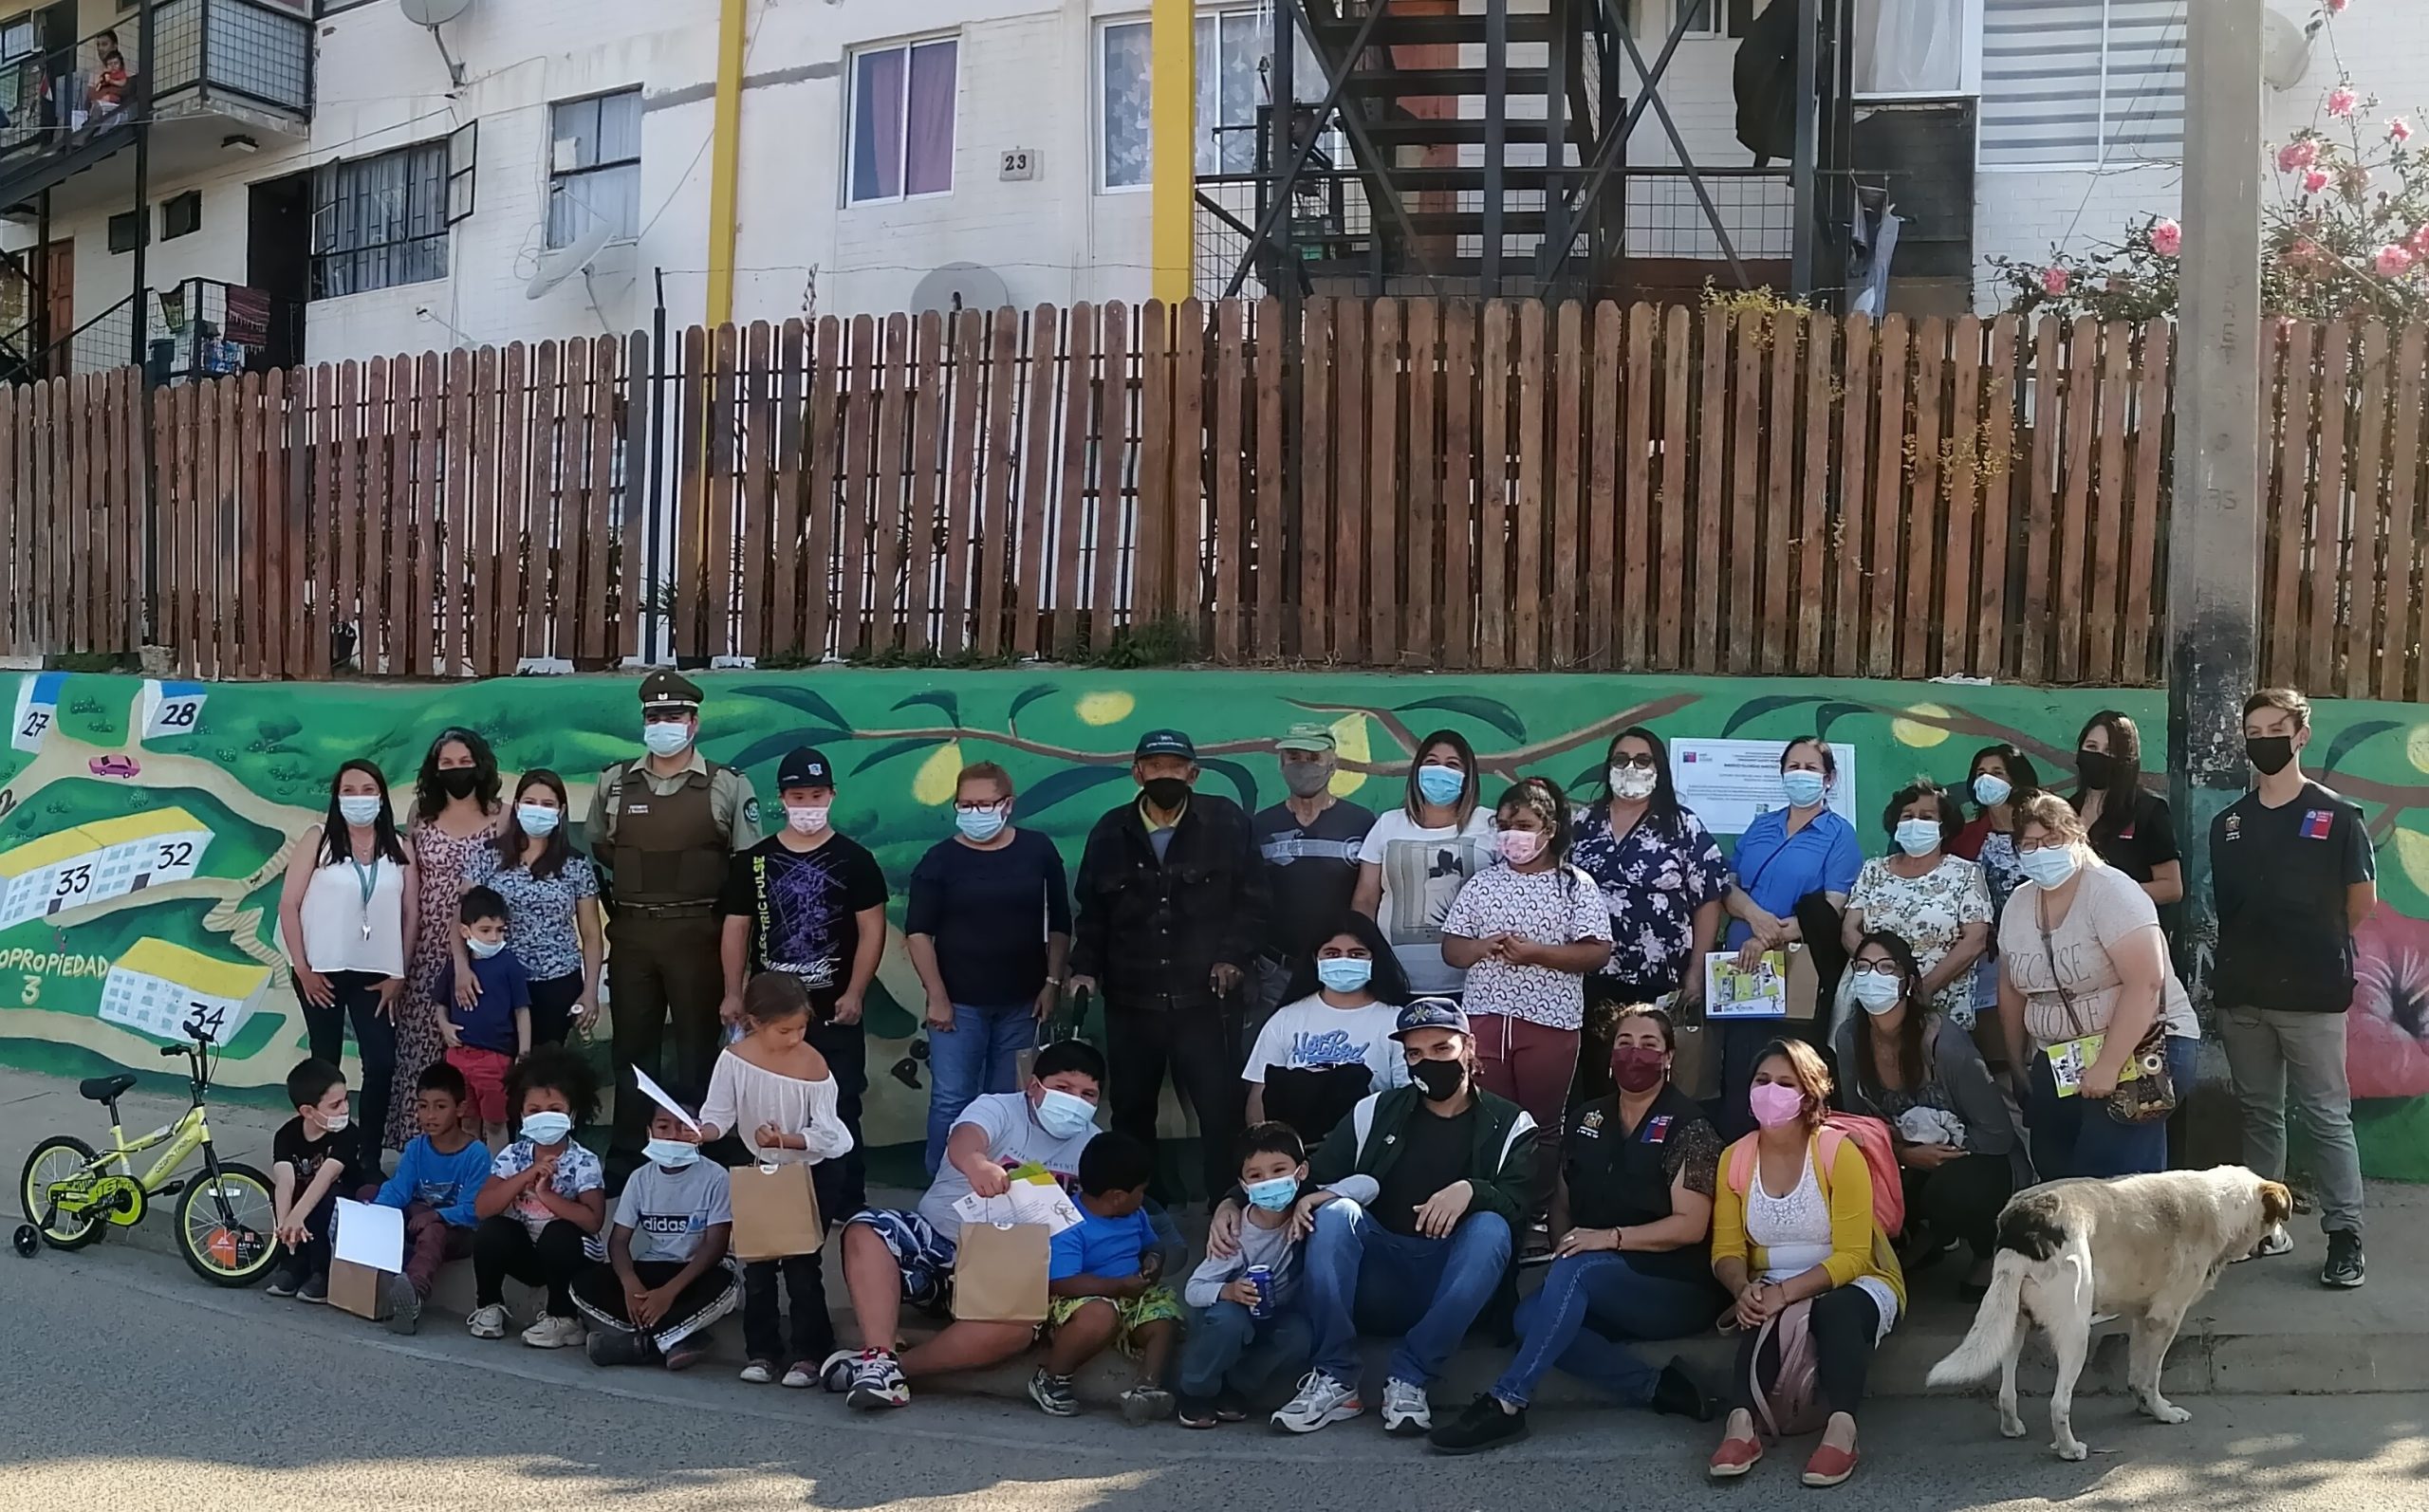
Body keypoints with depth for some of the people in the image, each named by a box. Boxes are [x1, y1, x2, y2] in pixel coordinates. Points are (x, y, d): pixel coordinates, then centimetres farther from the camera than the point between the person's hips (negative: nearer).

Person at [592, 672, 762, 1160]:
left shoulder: (727, 786, 0)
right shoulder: (614, 782, 9)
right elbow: (595, 852, 18)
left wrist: (722, 920, -5)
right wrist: (615, 905, 9)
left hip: (697, 934, -3)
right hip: (630, 934, 3)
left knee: (696, 1046, 3)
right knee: (632, 1046, 9)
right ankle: (628, 1154, 17)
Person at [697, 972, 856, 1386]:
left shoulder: (813, 1064, -20)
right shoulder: (735, 1058, -13)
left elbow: (825, 1134, -17)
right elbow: (719, 1115, -10)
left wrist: (784, 1139, -31)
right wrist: (703, 1131, -31)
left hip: (807, 1175, -3)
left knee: (802, 1268, 0)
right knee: (757, 1267, 8)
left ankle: (808, 1353, 10)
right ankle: (762, 1352, 19)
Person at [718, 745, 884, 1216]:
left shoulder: (854, 859, -1)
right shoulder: (754, 860, 6)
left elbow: (872, 930, -3)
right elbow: (737, 928, 8)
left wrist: (855, 993, -11)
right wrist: (733, 994, 2)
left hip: (834, 1010, -2)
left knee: (840, 1109, 1)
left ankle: (848, 1204, 9)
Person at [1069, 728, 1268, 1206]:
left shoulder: (1226, 823, 0)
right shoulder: (1111, 833, 8)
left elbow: (1252, 901, 1)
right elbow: (1091, 913, 13)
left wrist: (1234, 956, -9)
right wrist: (1084, 968, 2)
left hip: (1206, 999, -3)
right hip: (1130, 1002, 3)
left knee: (1221, 1111, -3)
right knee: (1131, 1113, 12)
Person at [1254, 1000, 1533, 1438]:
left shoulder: (1509, 1125, 7)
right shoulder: (1377, 1112, 12)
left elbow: (1521, 1202, -8)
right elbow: (1315, 1178, 7)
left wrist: (1471, 1190, -29)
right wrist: (1235, 1201, -9)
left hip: (1453, 1289, -1)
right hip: (1378, 1282, 2)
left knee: (1491, 1226, -30)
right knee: (1335, 1212, -25)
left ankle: (1409, 1379, -26)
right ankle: (1334, 1380, -24)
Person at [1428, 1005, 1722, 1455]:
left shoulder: (1687, 1125, -4)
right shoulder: (1587, 1119, 14)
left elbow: (1691, 1225, -11)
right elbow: (1562, 1203, 17)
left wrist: (1612, 1237, -21)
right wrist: (1566, 1243, -4)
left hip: (1676, 1289, -6)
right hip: (1596, 1290, 6)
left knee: (1575, 1269, -34)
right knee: (1530, 1315, -26)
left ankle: (1505, 1404, -34)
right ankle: (1660, 1389, -23)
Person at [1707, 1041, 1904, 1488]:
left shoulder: (1839, 1152, -14)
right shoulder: (1734, 1159, -1)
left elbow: (1851, 1256, -19)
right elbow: (1727, 1249, -3)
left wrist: (1786, 1292, -31)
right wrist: (1745, 1289, -26)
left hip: (1852, 1286, -2)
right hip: (1775, 1291, 3)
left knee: (1838, 1311, -37)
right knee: (1764, 1315, -33)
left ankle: (1841, 1428, -41)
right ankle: (1742, 1422, -41)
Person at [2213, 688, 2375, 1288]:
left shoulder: (2335, 817, -4)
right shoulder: (2228, 823, 8)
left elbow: (2362, 899, 4)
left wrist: (2318, 944, 12)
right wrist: (2261, 945, 11)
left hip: (2311, 994, -4)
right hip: (2242, 993, 4)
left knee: (2326, 1117, -1)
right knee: (2259, 1114, 13)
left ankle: (2345, 1235, 6)